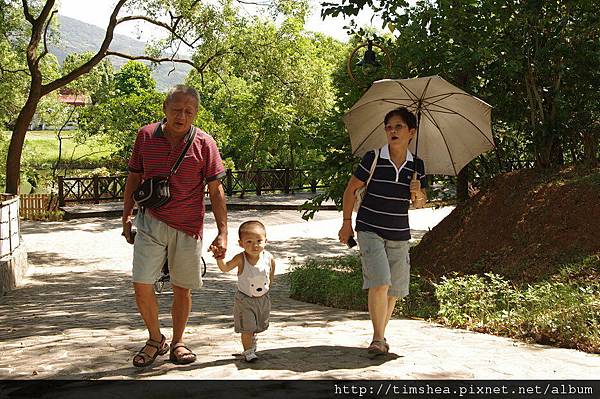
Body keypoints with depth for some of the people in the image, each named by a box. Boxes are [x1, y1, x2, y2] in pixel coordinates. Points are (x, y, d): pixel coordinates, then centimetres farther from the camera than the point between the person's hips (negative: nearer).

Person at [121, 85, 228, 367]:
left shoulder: (204, 144, -5)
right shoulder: (145, 136, 0)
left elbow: (216, 190, -3)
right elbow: (134, 177, 11)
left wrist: (223, 232, -7)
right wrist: (126, 216, 10)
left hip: (187, 227, -1)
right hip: (150, 222, 1)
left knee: (182, 289, 9)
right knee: (142, 286, -4)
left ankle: (177, 342, 29)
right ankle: (155, 340, 19)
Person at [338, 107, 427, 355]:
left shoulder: (416, 166, 2)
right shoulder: (373, 159, -8)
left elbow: (420, 204, 10)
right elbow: (351, 189, 1)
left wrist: (418, 195, -13)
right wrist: (347, 222, 0)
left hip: (399, 235, 4)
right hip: (370, 230, -4)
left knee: (394, 290, 8)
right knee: (379, 283, -18)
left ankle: (381, 335, 26)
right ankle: (377, 339, -8)